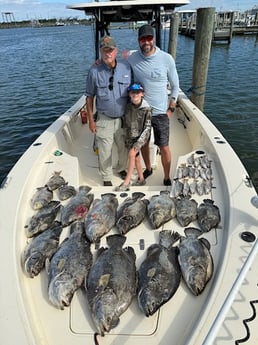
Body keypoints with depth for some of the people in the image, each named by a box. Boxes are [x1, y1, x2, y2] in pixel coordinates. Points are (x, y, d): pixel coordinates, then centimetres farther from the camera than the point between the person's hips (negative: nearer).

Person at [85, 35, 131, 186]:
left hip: (124, 117, 2)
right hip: (104, 119, -2)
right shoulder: (95, 71, -9)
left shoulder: (126, 67, -4)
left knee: (125, 147, 17)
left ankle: (122, 169, 44)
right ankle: (107, 178, 27)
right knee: (105, 151, 6)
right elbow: (90, 96, -2)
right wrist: (91, 120, -4)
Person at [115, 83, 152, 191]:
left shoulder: (146, 108, -14)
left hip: (142, 136, -5)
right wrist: (127, 139, 8)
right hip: (131, 136, 5)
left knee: (131, 154, -21)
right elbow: (126, 125, 10)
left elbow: (147, 127, -13)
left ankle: (127, 182, -14)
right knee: (136, 157, 11)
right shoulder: (128, 107, 0)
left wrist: (140, 141, -19)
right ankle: (141, 179, 27)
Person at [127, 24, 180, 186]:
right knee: (143, 143, 17)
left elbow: (175, 86, 1)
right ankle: (148, 169, 42)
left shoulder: (167, 59, -8)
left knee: (164, 148, 1)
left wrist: (171, 109, -3)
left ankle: (167, 178, 21)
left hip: (160, 112, -2)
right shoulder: (131, 59, -5)